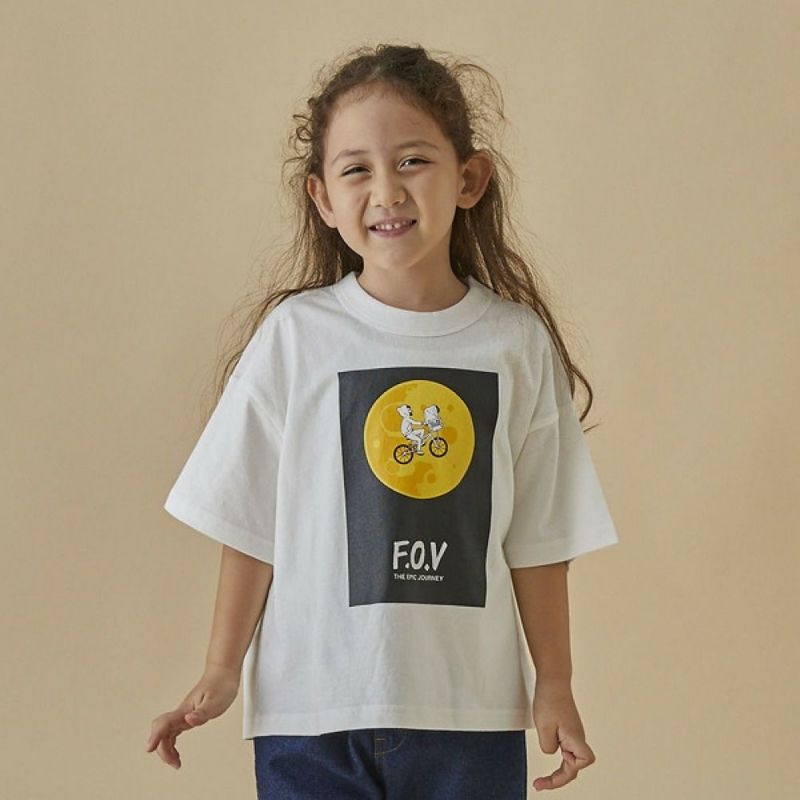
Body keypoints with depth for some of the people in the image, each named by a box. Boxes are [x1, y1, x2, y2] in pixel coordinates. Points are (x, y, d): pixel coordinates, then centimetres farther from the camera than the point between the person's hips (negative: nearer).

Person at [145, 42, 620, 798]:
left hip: (472, 712, 1)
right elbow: (250, 526, 0)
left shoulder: (518, 344, 1)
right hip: (312, 708, -1)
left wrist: (554, 686, 6)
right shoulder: (294, 337, -4)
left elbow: (537, 540, 5)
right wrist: (220, 675, 0)